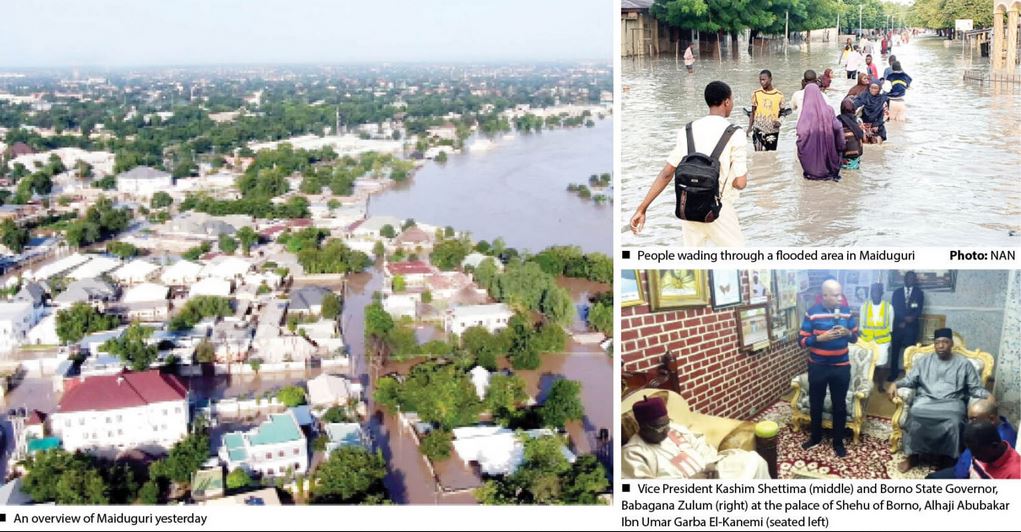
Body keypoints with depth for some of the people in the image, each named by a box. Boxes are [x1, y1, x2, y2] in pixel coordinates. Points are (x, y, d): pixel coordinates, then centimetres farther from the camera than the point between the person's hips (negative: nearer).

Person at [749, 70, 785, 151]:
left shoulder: (779, 95, 2)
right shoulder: (756, 94, 3)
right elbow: (753, 112, 8)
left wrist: (779, 122, -12)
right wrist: (749, 127, 0)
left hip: (773, 129, 1)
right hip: (759, 129, -1)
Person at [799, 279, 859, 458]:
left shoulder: (846, 311, -3)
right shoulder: (812, 313, -11)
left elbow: (855, 337, 7)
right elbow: (802, 341, -9)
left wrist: (848, 333, -16)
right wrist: (821, 338, -23)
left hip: (841, 367, 1)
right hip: (817, 367, -1)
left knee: (839, 405, 10)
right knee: (815, 404, 13)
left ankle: (838, 442, 25)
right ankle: (815, 437, 33)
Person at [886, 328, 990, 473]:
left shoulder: (964, 364, 14)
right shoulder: (923, 361, 19)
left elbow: (975, 388, 11)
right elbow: (909, 380, 13)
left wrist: (988, 396, -10)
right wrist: (895, 384, -8)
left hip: (951, 402, -1)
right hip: (926, 400, 1)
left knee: (953, 421, -36)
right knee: (914, 415, -33)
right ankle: (912, 457, -18)